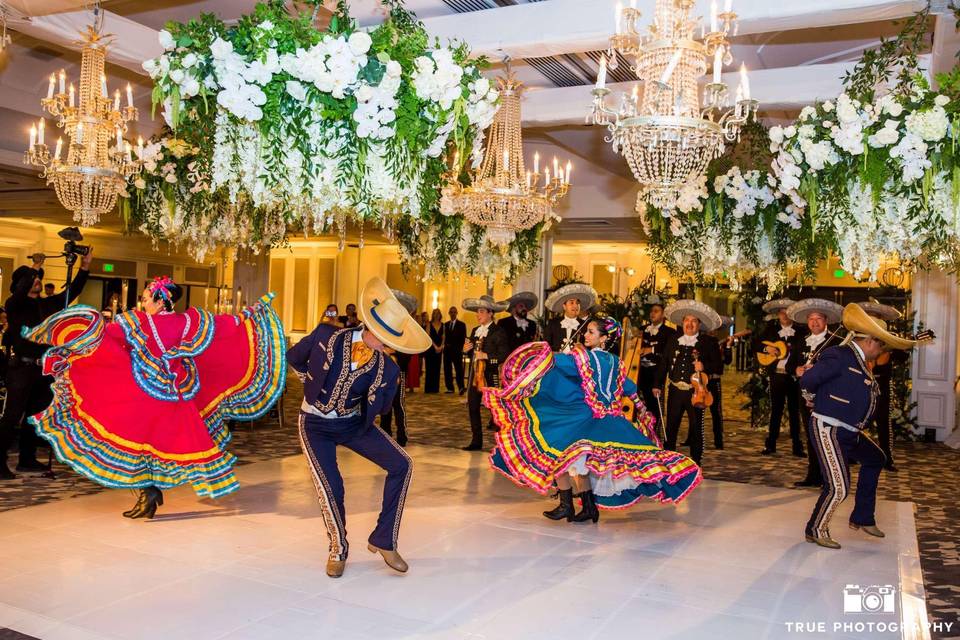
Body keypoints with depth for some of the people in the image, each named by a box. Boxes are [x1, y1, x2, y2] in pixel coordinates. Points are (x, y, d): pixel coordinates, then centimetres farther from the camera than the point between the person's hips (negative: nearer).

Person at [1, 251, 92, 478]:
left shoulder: (48, 303, 13)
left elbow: (72, 292, 12)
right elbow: (19, 291, -24)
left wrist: (84, 268, 4)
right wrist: (34, 268, -26)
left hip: (44, 368, 6)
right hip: (21, 367, -6)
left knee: (36, 416, 12)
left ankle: (27, 460, 21)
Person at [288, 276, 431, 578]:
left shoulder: (386, 369, -18)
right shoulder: (327, 337, -23)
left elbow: (381, 408, 1)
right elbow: (294, 358, -2)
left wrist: (373, 397, -16)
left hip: (354, 423, 3)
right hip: (316, 425, -2)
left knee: (401, 465, -11)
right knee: (330, 487, -17)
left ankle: (383, 540, 4)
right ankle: (338, 550, 12)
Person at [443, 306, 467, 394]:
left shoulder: (461, 324, 4)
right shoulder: (446, 324, 16)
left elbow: (463, 338, 0)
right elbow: (445, 337, 15)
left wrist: (459, 348, -8)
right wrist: (445, 345, 1)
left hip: (457, 351, -4)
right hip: (447, 350, 4)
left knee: (458, 369, -12)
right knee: (447, 370, 3)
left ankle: (461, 387, -18)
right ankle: (450, 388, 7)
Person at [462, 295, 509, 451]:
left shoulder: (498, 332, -8)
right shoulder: (475, 331, 14)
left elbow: (504, 356, -15)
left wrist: (486, 356, -22)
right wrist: (466, 350, -1)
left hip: (491, 375, -7)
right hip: (474, 373, 7)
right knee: (472, 406, 7)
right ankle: (476, 441, 17)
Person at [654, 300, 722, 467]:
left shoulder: (709, 342, 0)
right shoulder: (673, 340, 11)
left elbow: (717, 366, -4)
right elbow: (664, 364, 12)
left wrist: (704, 367, -22)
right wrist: (658, 385, 7)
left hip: (695, 392, -3)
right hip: (675, 391, 3)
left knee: (696, 428, 4)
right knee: (671, 427, 9)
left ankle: (695, 463, 14)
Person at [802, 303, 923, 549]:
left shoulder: (861, 363, 13)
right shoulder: (840, 356, -18)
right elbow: (807, 380, -21)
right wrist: (814, 399, -4)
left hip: (849, 432, 11)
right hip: (828, 431, -11)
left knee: (874, 460, 28)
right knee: (838, 487, -10)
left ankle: (862, 518, 37)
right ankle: (816, 530, 12)